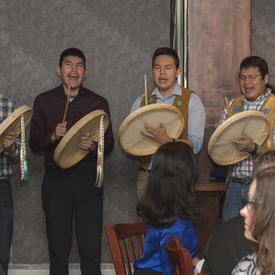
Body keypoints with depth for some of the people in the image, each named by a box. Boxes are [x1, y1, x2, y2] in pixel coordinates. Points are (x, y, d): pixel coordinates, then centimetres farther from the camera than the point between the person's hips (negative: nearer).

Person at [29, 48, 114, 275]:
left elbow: (109, 145, 7)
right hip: (56, 179, 1)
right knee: (58, 248, 4)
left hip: (88, 179, 0)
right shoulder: (44, 101, 7)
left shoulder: (98, 103, 7)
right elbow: (34, 145, 6)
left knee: (91, 249, -3)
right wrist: (53, 136, -13)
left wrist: (93, 145, -15)